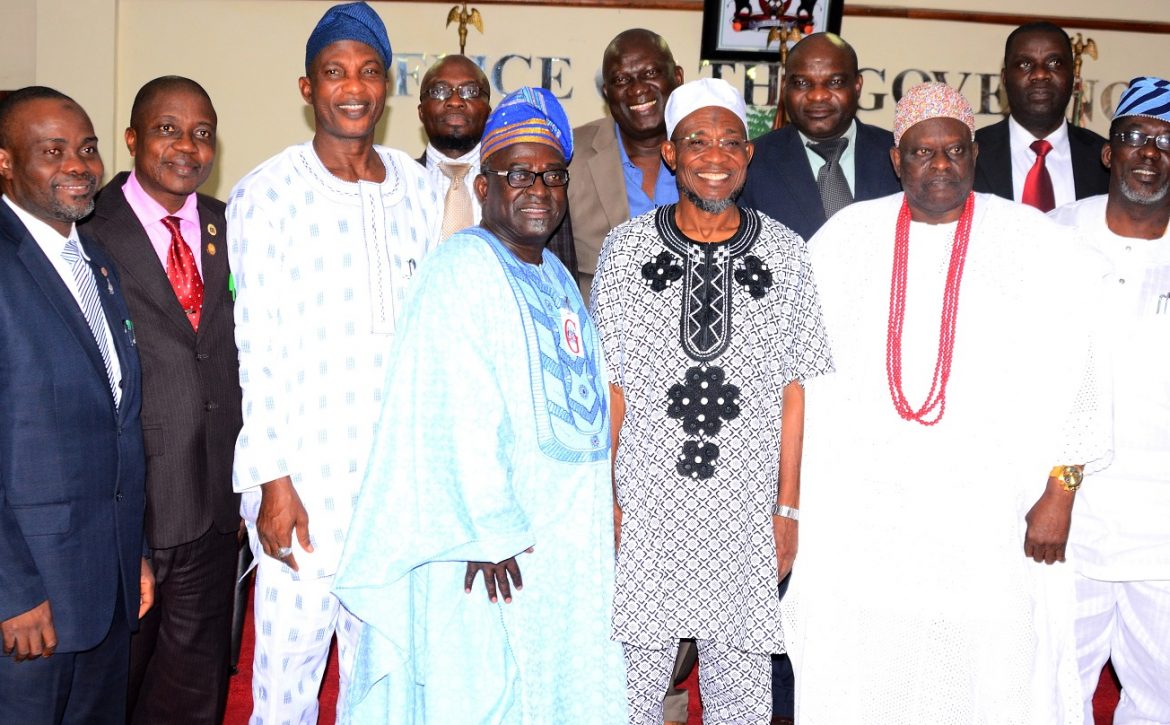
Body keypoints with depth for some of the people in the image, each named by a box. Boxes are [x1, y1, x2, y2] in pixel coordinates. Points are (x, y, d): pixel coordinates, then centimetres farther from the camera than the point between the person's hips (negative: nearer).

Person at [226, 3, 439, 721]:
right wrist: (274, 480, -11)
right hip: (304, 471, -3)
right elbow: (257, 346, -7)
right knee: (290, 652, 3)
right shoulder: (266, 194, -5)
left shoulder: (418, 188, 7)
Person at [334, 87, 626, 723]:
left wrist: (601, 512, 13)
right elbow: (460, 410, -21)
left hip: (569, 535, 9)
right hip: (492, 536, -9)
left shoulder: (555, 275, 14)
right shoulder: (464, 267, -13)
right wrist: (492, 530, -22)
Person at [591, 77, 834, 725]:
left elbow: (793, 389, 3)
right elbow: (610, 384, 2)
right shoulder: (626, 247, 1)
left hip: (747, 509, 1)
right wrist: (603, 498, -2)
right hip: (644, 506, 0)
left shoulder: (784, 253, 2)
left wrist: (788, 506, 1)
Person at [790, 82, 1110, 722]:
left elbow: (1071, 374, -2)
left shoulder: (1038, 243, 1)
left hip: (992, 513, -1)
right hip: (857, 509, 2)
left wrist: (1060, 491, -6)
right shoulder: (845, 237, 6)